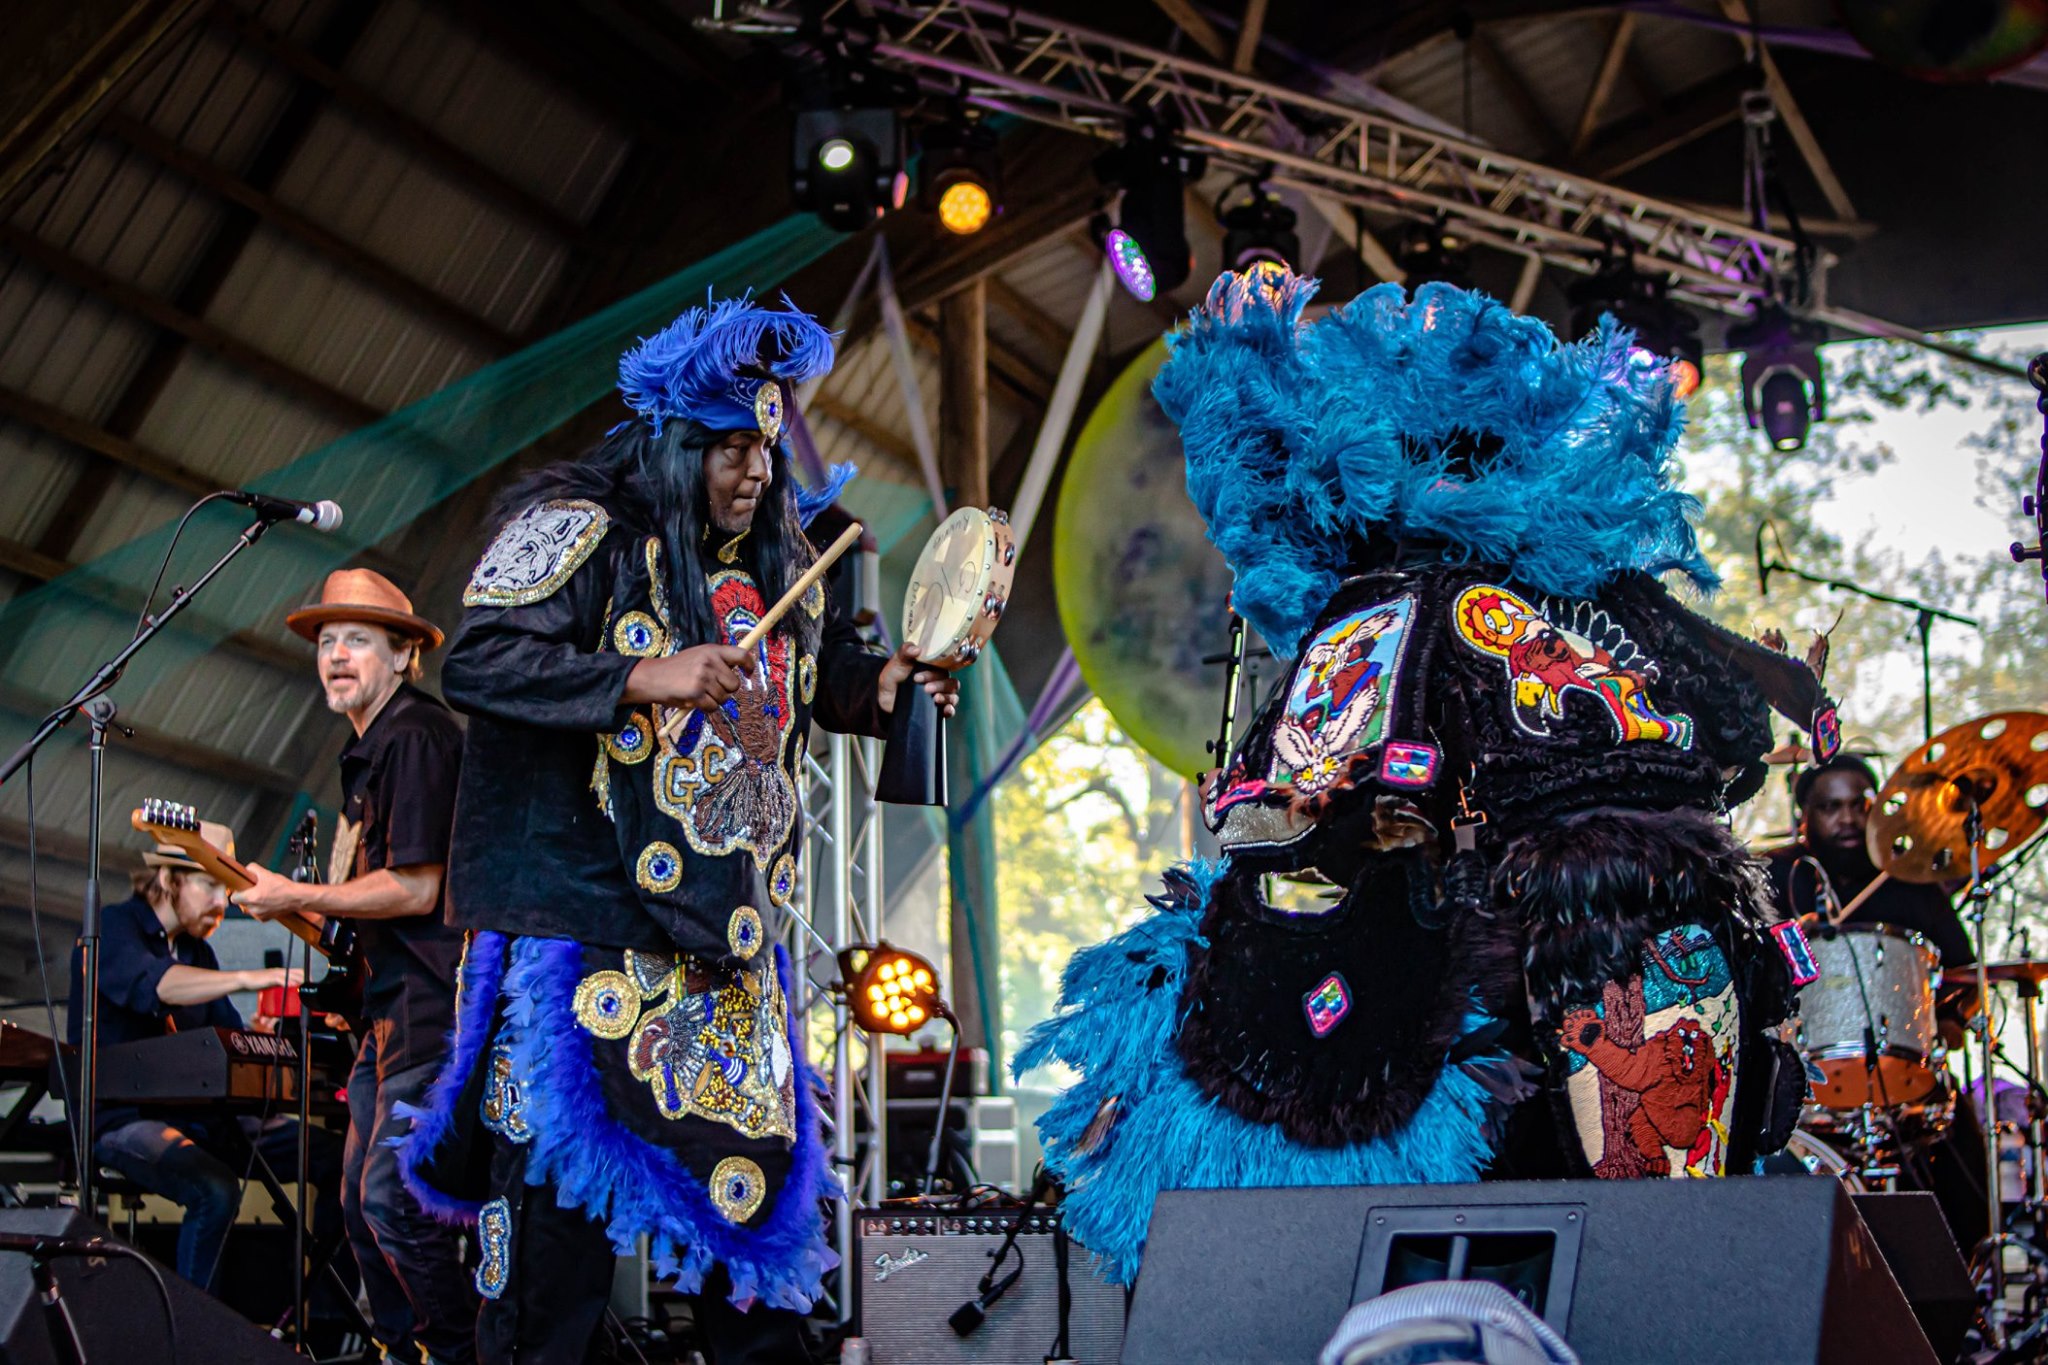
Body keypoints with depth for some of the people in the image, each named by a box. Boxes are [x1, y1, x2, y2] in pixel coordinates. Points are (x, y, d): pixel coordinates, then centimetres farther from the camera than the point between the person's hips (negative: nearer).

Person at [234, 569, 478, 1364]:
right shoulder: (369, 745, 18)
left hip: (431, 1000, -11)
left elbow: (415, 888, -19)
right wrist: (314, 914, 11)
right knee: (361, 1200, 14)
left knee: (391, 1197, -13)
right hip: (391, 1000, 11)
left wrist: (297, 898, -11)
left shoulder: (416, 735, -14)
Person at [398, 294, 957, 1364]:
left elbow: (824, 671, 27)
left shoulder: (778, 559, 14)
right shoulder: (582, 531, -8)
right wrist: (642, 681, -25)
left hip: (731, 926, 7)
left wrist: (888, 682, 5)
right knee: (564, 1159, -4)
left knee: (750, 1152, 11)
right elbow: (474, 663, -18)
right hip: (585, 919, -7)